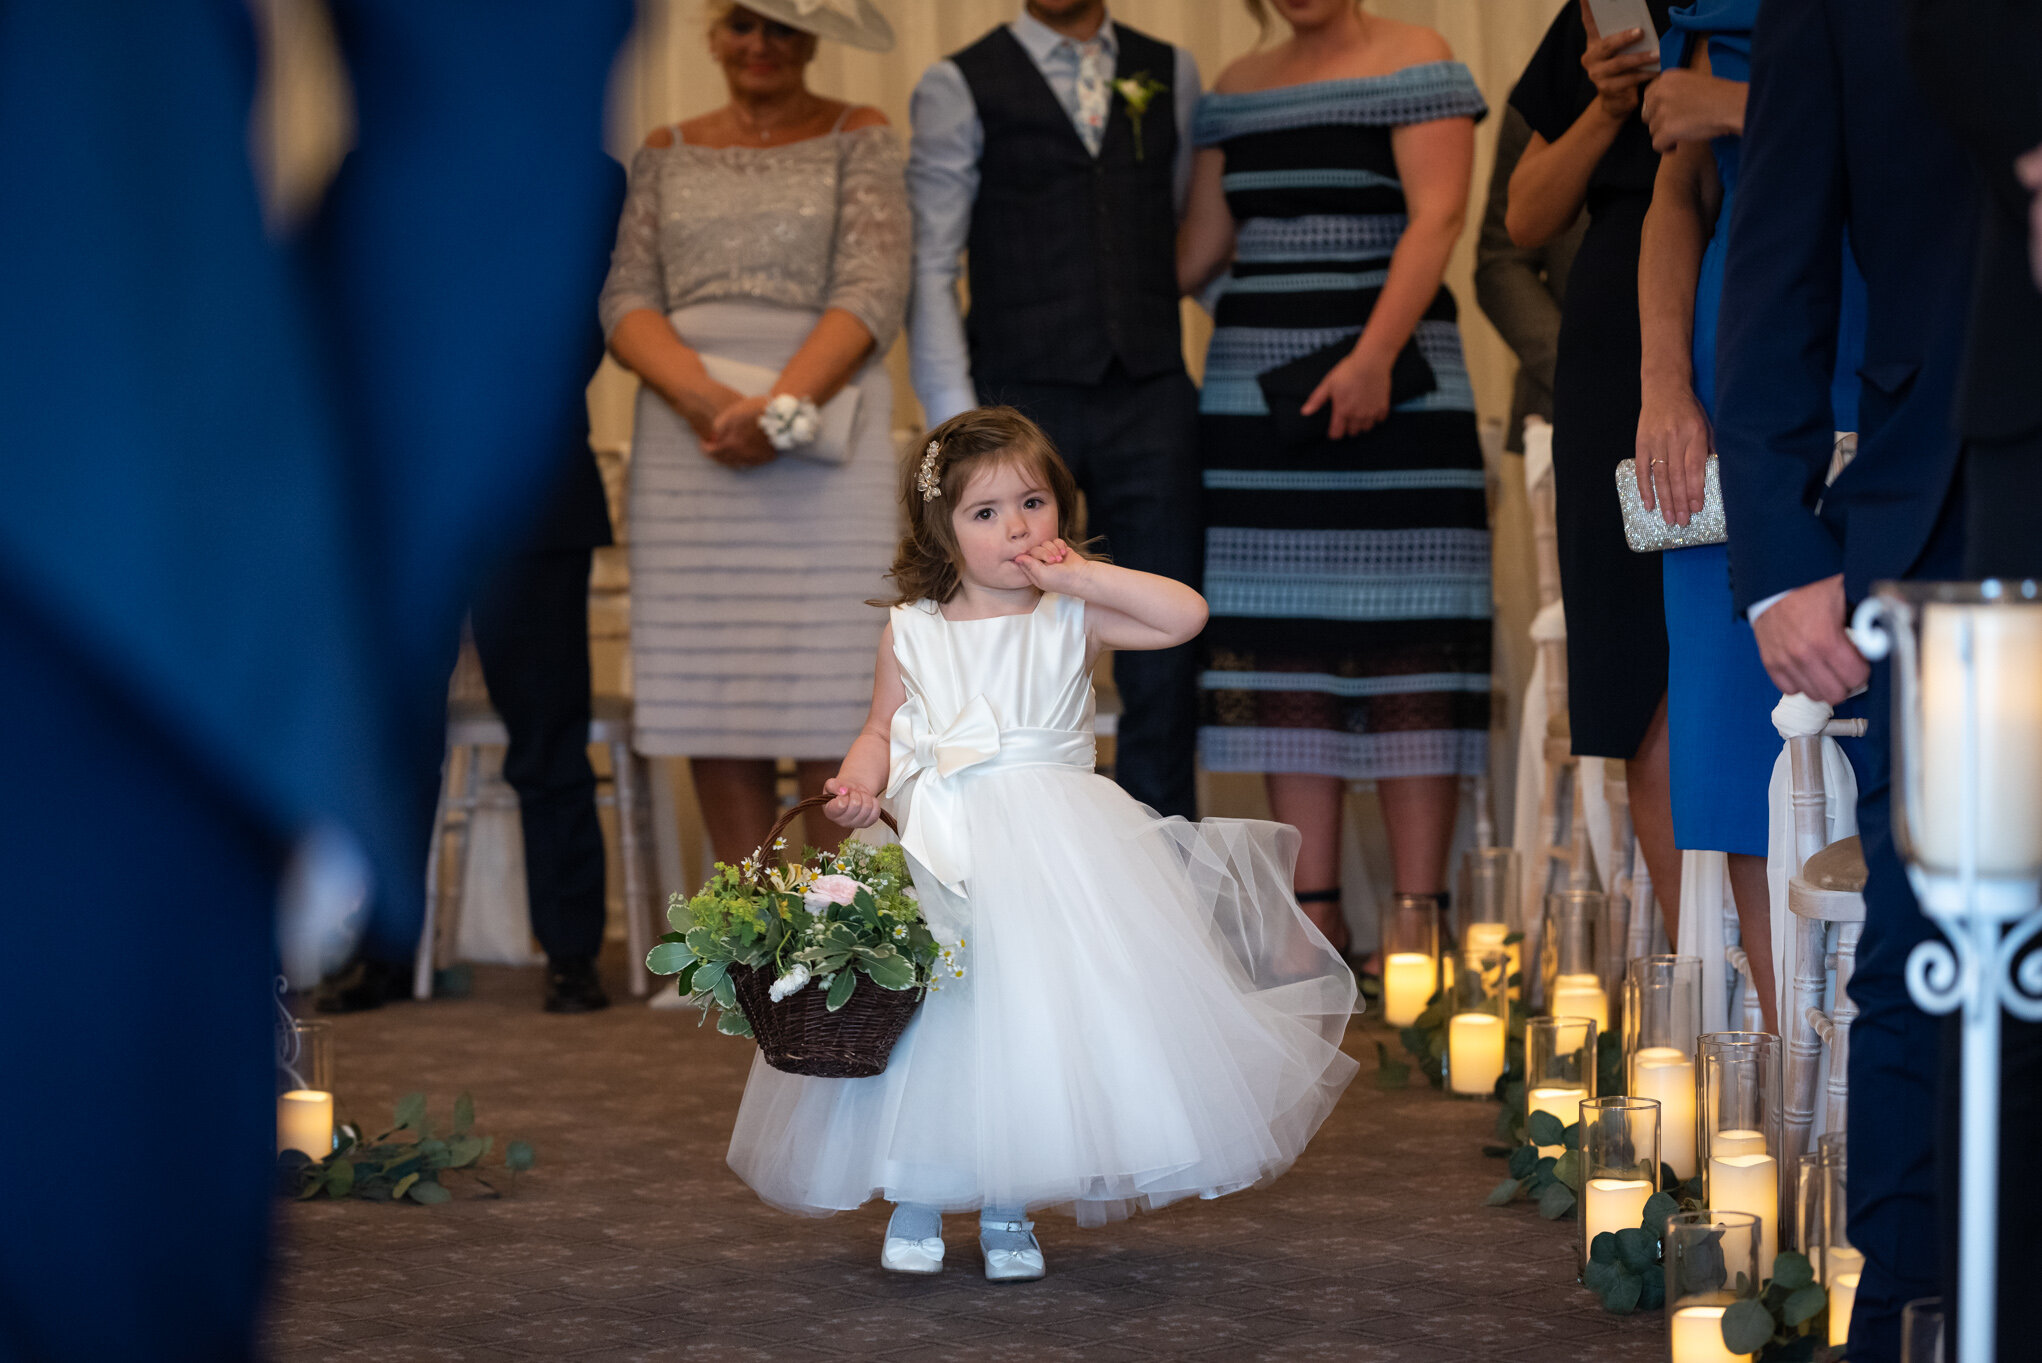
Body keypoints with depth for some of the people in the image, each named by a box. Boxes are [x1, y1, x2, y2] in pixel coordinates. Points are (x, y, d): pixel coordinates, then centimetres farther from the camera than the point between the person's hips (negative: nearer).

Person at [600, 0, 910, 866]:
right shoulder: (667, 153, 16)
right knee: (708, 696, 1)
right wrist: (706, 399, -13)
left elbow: (873, 292, -3)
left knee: (832, 709, -8)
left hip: (819, 431, -3)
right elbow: (627, 299, 6)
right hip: (686, 438, 3)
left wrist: (781, 405, -18)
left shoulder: (859, 138, 8)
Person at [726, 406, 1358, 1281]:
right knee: (927, 1017, -4)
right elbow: (881, 733, 13)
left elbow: (1185, 615, -10)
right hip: (940, 847, 1)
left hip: (1055, 849, 0)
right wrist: (856, 785, -8)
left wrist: (1080, 575, -8)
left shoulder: (1073, 620, 2)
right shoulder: (911, 632, 6)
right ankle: (915, 1202, 15)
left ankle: (1008, 1210, 12)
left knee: (1035, 1022, -4)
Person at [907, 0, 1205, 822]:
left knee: (1166, 662, 2)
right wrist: (957, 422, -10)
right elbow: (929, 269, -2)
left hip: (1151, 400, 3)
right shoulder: (960, 88, 3)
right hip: (1024, 399, -2)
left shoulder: (1170, 75, 13)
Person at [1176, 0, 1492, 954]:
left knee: (1403, 646, -7)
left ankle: (1418, 917, -6)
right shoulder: (1238, 89, 18)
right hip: (1256, 392, 6)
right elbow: (1197, 250, 19)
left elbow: (1436, 216, -11)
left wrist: (1373, 355, -22)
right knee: (1281, 644, 2)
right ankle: (1315, 910, 6)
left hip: (1384, 385, -6)